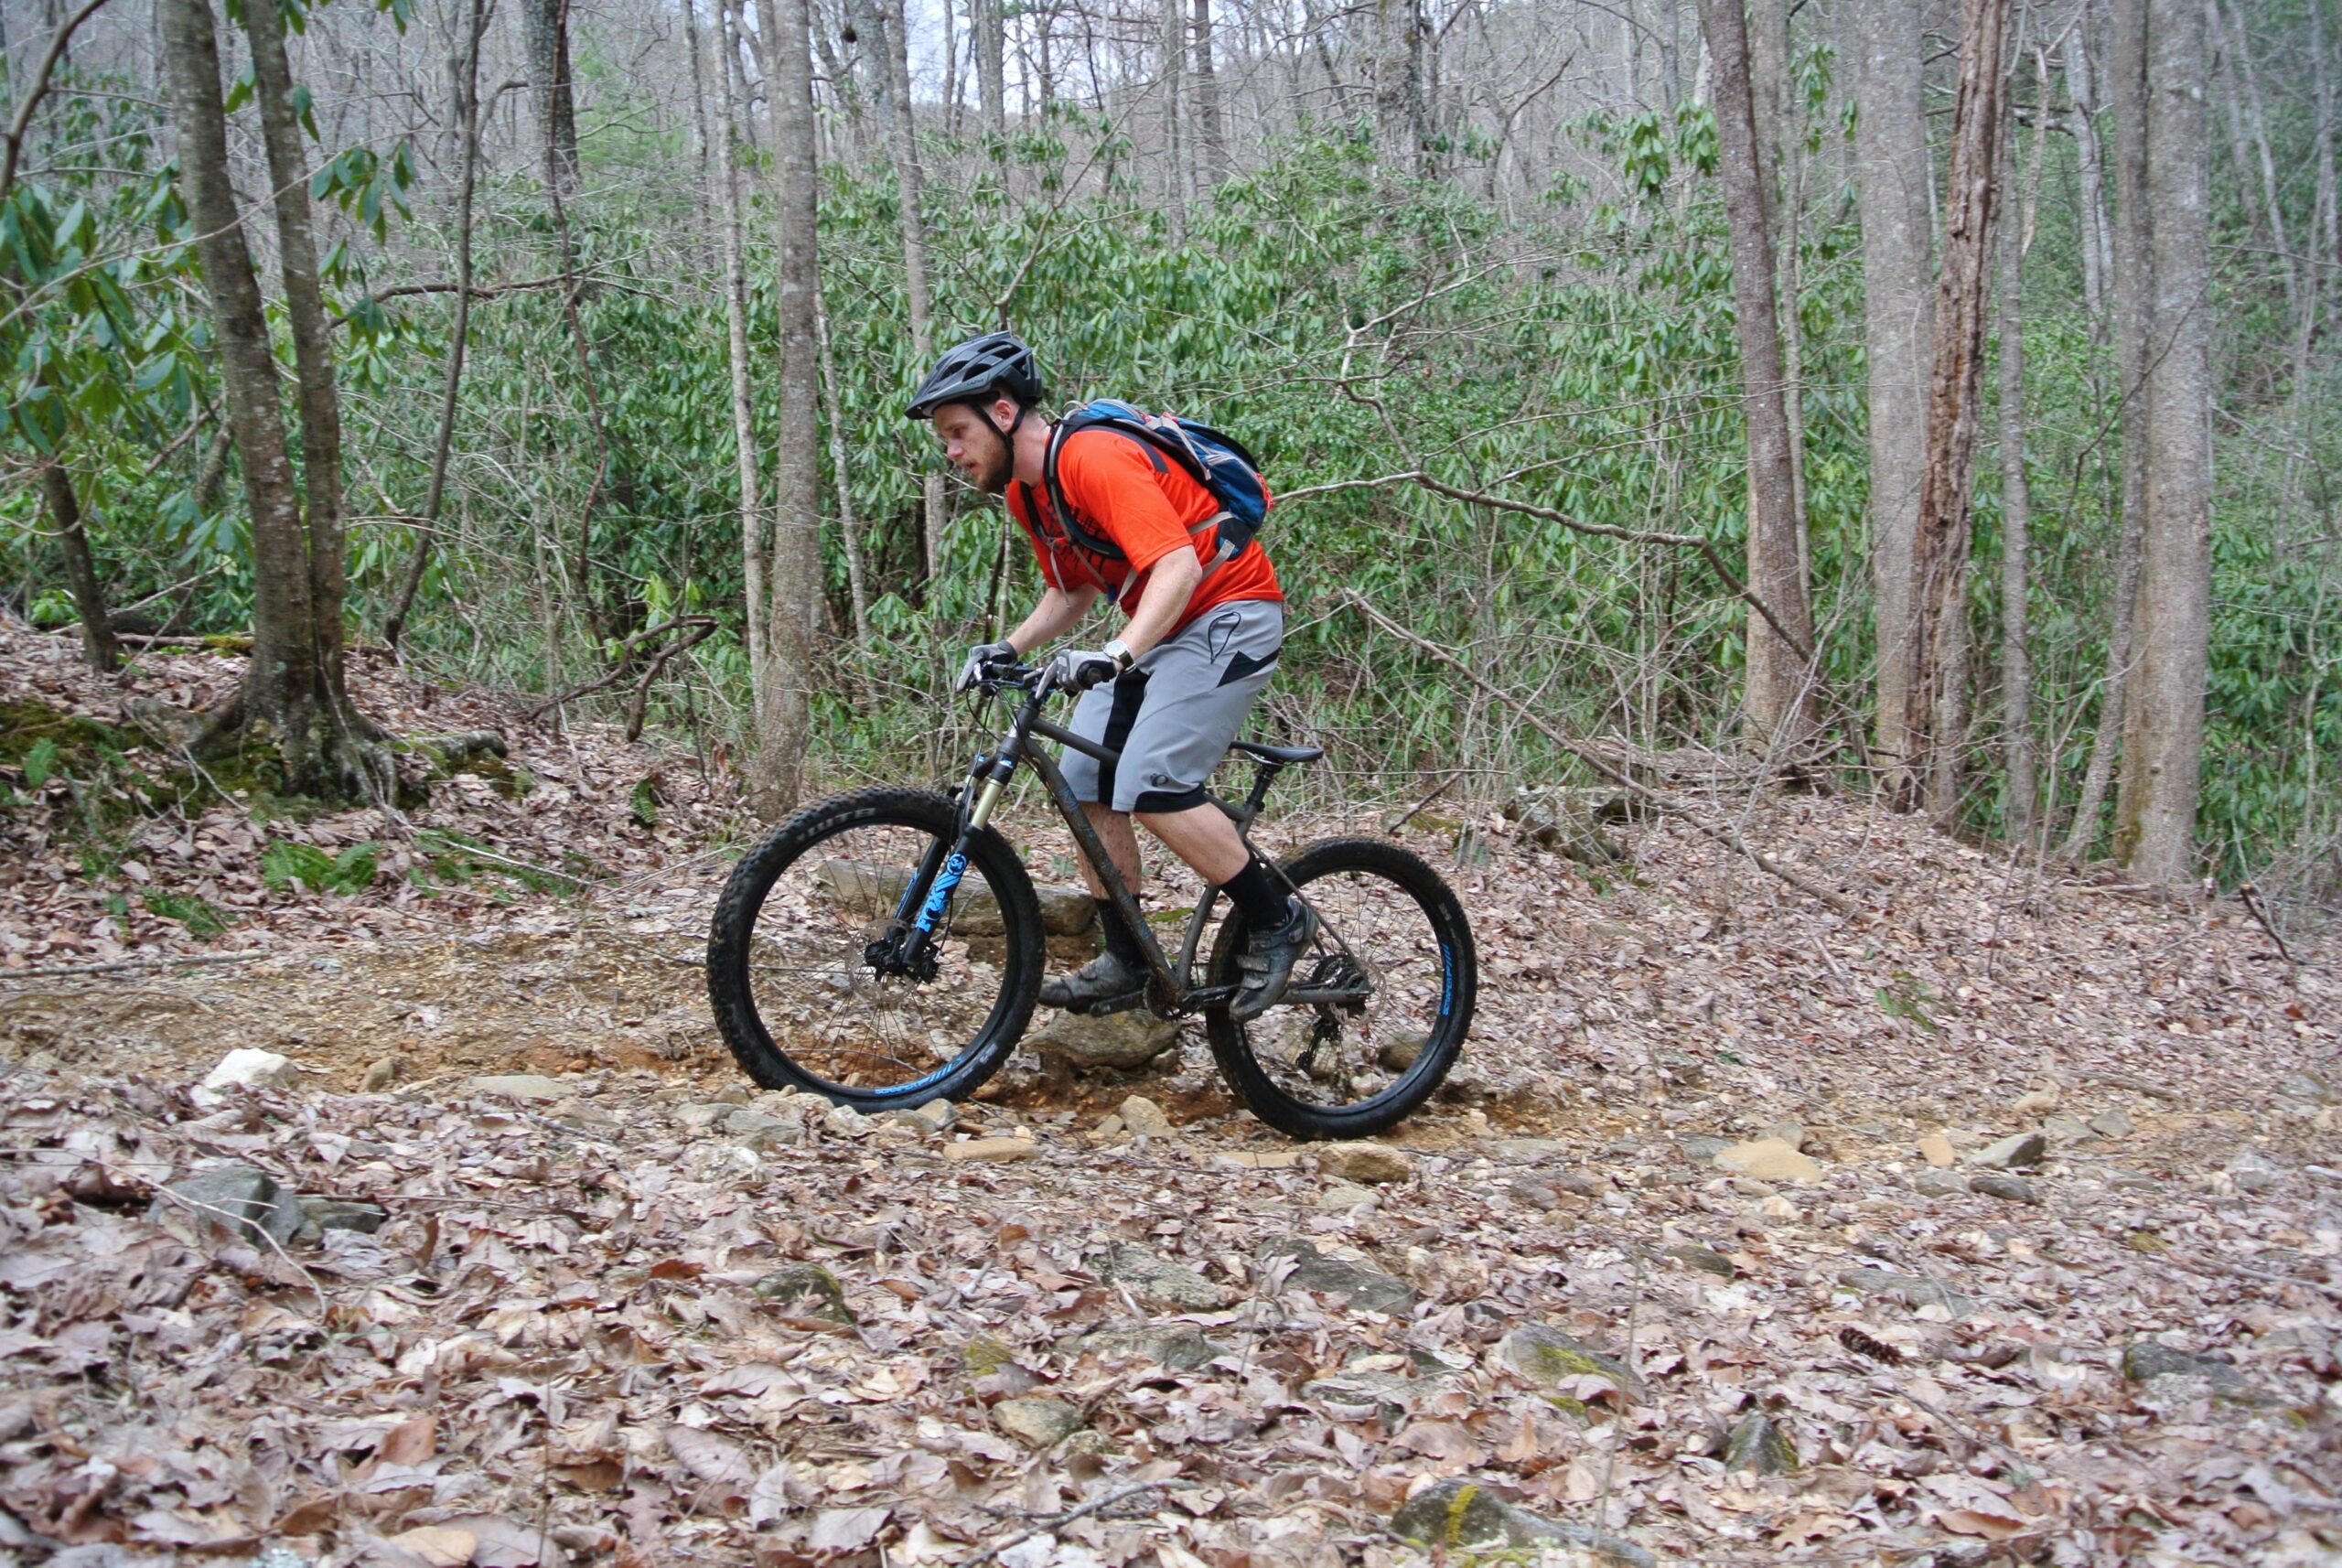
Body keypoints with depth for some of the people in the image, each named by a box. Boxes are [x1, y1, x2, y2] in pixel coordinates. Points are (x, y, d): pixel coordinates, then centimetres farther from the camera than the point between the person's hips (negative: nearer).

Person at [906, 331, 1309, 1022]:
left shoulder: (1095, 460, -24)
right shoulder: (1026, 492, 6)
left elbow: (1178, 565, -33)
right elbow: (1072, 590, 17)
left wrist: (1116, 654, -45)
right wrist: (1009, 648, 1)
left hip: (1229, 614, -10)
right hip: (1156, 628, 10)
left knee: (1148, 786, -21)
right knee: (1084, 785, 0)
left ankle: (1278, 921, -5)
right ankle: (1126, 963, 10)